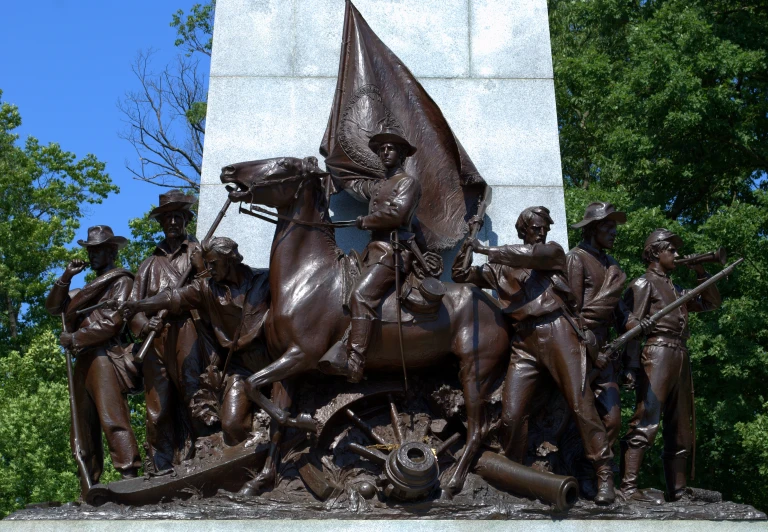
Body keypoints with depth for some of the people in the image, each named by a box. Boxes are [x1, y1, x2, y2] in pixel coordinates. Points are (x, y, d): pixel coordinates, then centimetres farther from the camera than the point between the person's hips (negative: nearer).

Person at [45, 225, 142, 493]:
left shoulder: (121, 281, 3)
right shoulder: (90, 288, 29)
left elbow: (112, 321, -10)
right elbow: (53, 306, 24)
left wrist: (74, 339, -7)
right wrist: (66, 277, 11)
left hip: (105, 357, -9)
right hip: (84, 361, 9)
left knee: (112, 418, -20)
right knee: (83, 428, 6)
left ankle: (130, 478, -27)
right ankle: (89, 488, 9)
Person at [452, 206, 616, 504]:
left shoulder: (554, 252, 15)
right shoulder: (500, 268, 22)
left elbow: (533, 254, -7)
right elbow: (460, 275, 25)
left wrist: (487, 250, -4)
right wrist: (469, 243, 13)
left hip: (555, 331, -2)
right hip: (524, 342, 3)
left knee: (580, 404, -9)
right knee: (511, 416, -5)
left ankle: (604, 476, -3)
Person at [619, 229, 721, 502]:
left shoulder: (676, 290, 27)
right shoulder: (644, 283, 3)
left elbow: (712, 303, 31)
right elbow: (632, 324, -8)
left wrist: (702, 273, 19)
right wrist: (633, 365, -19)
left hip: (681, 357, 9)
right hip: (658, 353, -9)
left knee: (681, 430, 8)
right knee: (647, 420, -19)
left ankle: (677, 491, 13)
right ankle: (628, 486, -23)